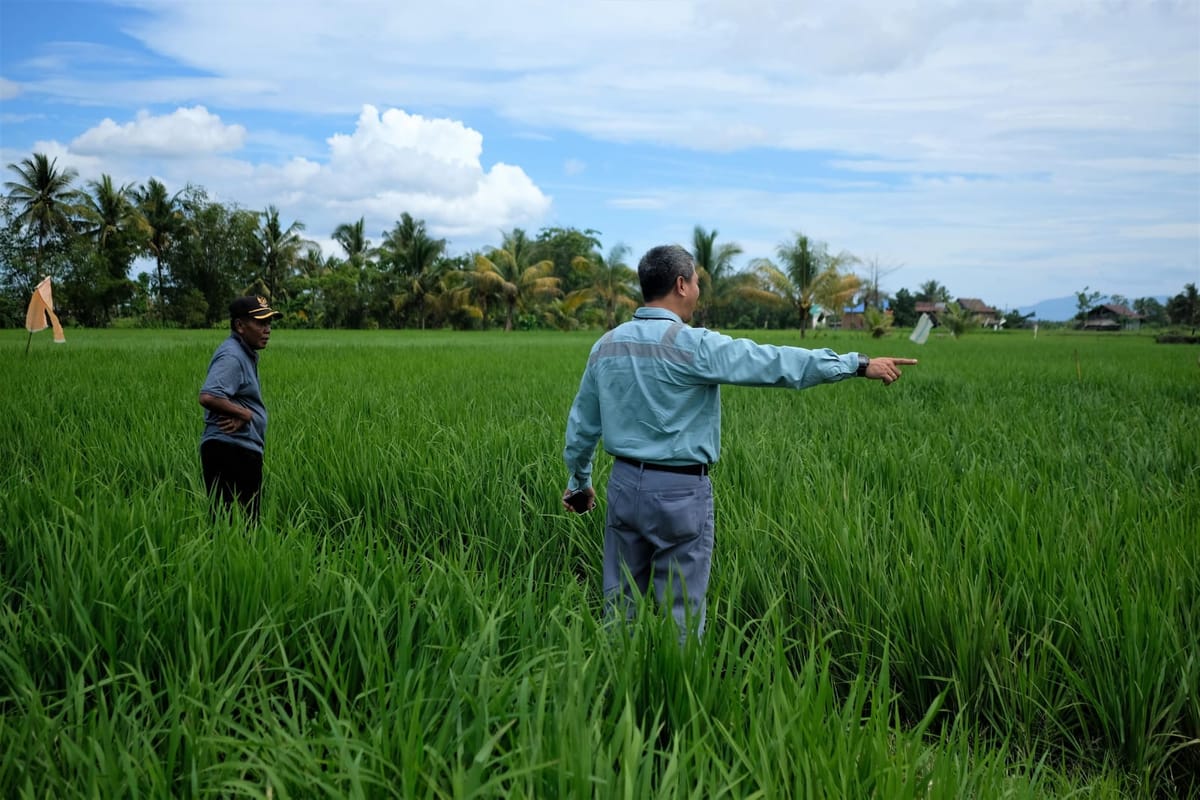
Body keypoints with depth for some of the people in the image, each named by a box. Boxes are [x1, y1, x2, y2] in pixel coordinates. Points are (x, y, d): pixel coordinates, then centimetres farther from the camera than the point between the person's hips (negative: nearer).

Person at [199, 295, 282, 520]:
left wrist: (240, 414, -2)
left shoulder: (247, 354, 17)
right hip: (230, 450, -10)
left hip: (243, 451, 10)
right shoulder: (231, 356, -16)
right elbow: (208, 397, -30)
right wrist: (243, 413, -17)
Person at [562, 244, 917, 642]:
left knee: (619, 606, 15)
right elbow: (777, 363, -14)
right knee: (681, 614, 6)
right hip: (679, 491, -6)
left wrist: (579, 481, 29)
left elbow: (581, 424, 14)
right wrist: (859, 364, -6)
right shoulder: (693, 345, -16)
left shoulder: (606, 345, 4)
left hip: (625, 484, 6)